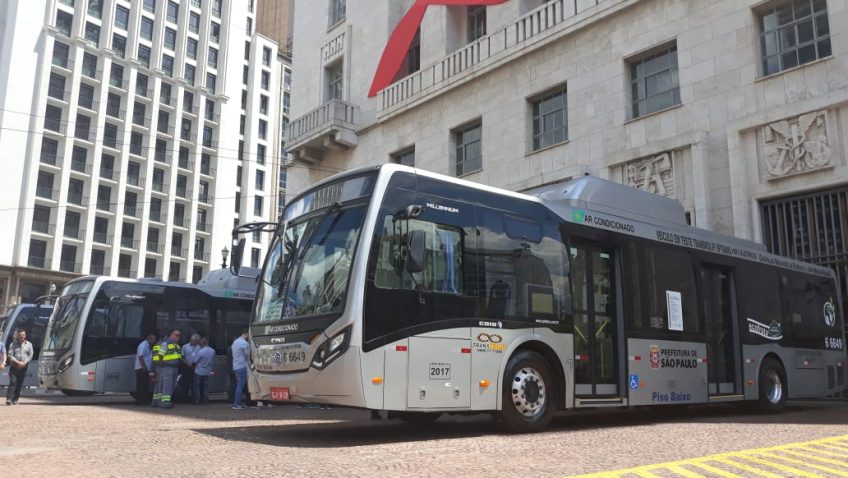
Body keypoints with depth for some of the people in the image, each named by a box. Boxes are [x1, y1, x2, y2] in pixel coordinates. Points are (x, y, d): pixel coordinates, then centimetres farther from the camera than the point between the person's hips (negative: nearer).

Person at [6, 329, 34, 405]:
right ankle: (9, 399, -16)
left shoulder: (29, 344, 10)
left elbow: (30, 355, 4)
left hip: (24, 367, 1)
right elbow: (10, 355, -1)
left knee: (20, 384, 2)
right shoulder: (13, 344, 7)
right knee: (12, 382, -12)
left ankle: (15, 399, 8)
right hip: (14, 367, -1)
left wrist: (24, 363, -11)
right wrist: (17, 362, -14)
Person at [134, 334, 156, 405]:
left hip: (146, 369, 10)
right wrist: (144, 367, -21)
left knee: (145, 386, 10)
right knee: (141, 386, -8)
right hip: (141, 369, -10)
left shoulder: (149, 346, 16)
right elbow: (140, 357, -21)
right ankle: (139, 401, -6)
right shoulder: (143, 345, -13)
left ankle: (145, 401, 14)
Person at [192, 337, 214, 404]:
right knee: (205, 386, 15)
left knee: (197, 386, 8)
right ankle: (205, 399, 16)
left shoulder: (200, 351, -22)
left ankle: (197, 400, 10)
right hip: (207, 372, 5)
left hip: (199, 372, -5)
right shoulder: (212, 351, -4)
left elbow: (195, 361, -10)